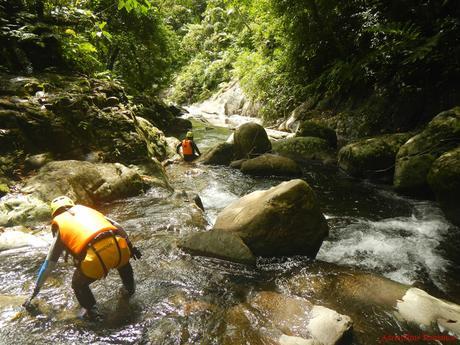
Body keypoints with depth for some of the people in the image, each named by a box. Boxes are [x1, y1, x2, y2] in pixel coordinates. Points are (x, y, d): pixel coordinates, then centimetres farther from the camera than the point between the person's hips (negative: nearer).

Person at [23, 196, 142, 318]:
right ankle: (129, 289, 48)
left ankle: (90, 310, 22)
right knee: (123, 261, 39)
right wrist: (130, 246, 30)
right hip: (119, 248, 3)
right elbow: (118, 227, 21)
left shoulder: (60, 230, 23)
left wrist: (35, 292, 39)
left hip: (95, 259, -2)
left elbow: (48, 265, 27)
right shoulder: (87, 210, 29)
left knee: (78, 284, 29)